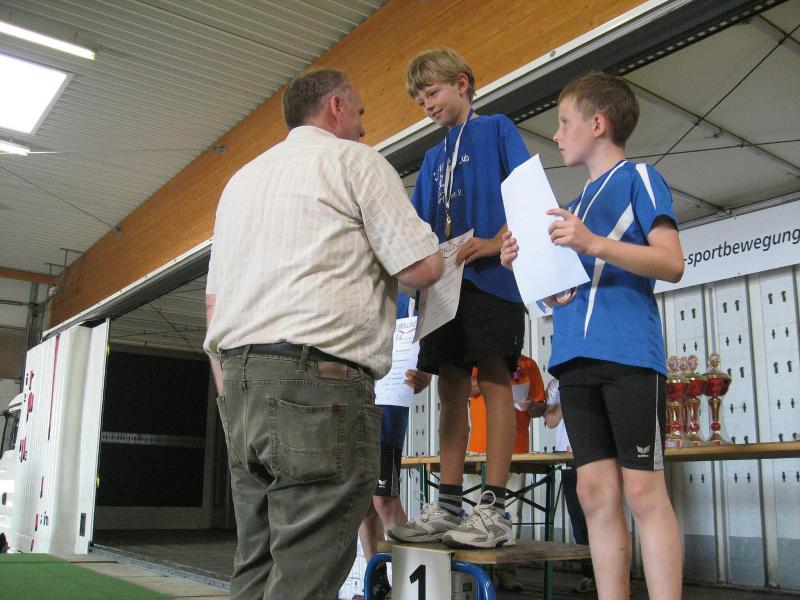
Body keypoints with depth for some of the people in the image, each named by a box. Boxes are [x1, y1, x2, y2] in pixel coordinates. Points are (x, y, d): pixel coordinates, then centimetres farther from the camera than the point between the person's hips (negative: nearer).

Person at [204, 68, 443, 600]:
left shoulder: (242, 178, 26)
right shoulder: (355, 160, 4)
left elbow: (214, 301, 21)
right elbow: (423, 267, -3)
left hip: (239, 377, 8)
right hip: (317, 380, -8)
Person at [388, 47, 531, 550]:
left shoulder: (497, 129, 8)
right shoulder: (434, 157, 25)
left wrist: (498, 242, -18)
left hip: (491, 276, -6)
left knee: (494, 380, -10)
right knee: (452, 387, 3)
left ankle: (495, 509, -10)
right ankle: (448, 506, 5)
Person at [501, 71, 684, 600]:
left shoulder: (639, 177, 5)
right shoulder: (581, 199, 25)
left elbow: (672, 263, -8)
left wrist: (594, 244, -20)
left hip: (628, 353, -7)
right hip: (576, 358, 7)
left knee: (643, 490, -6)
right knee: (596, 491, 4)